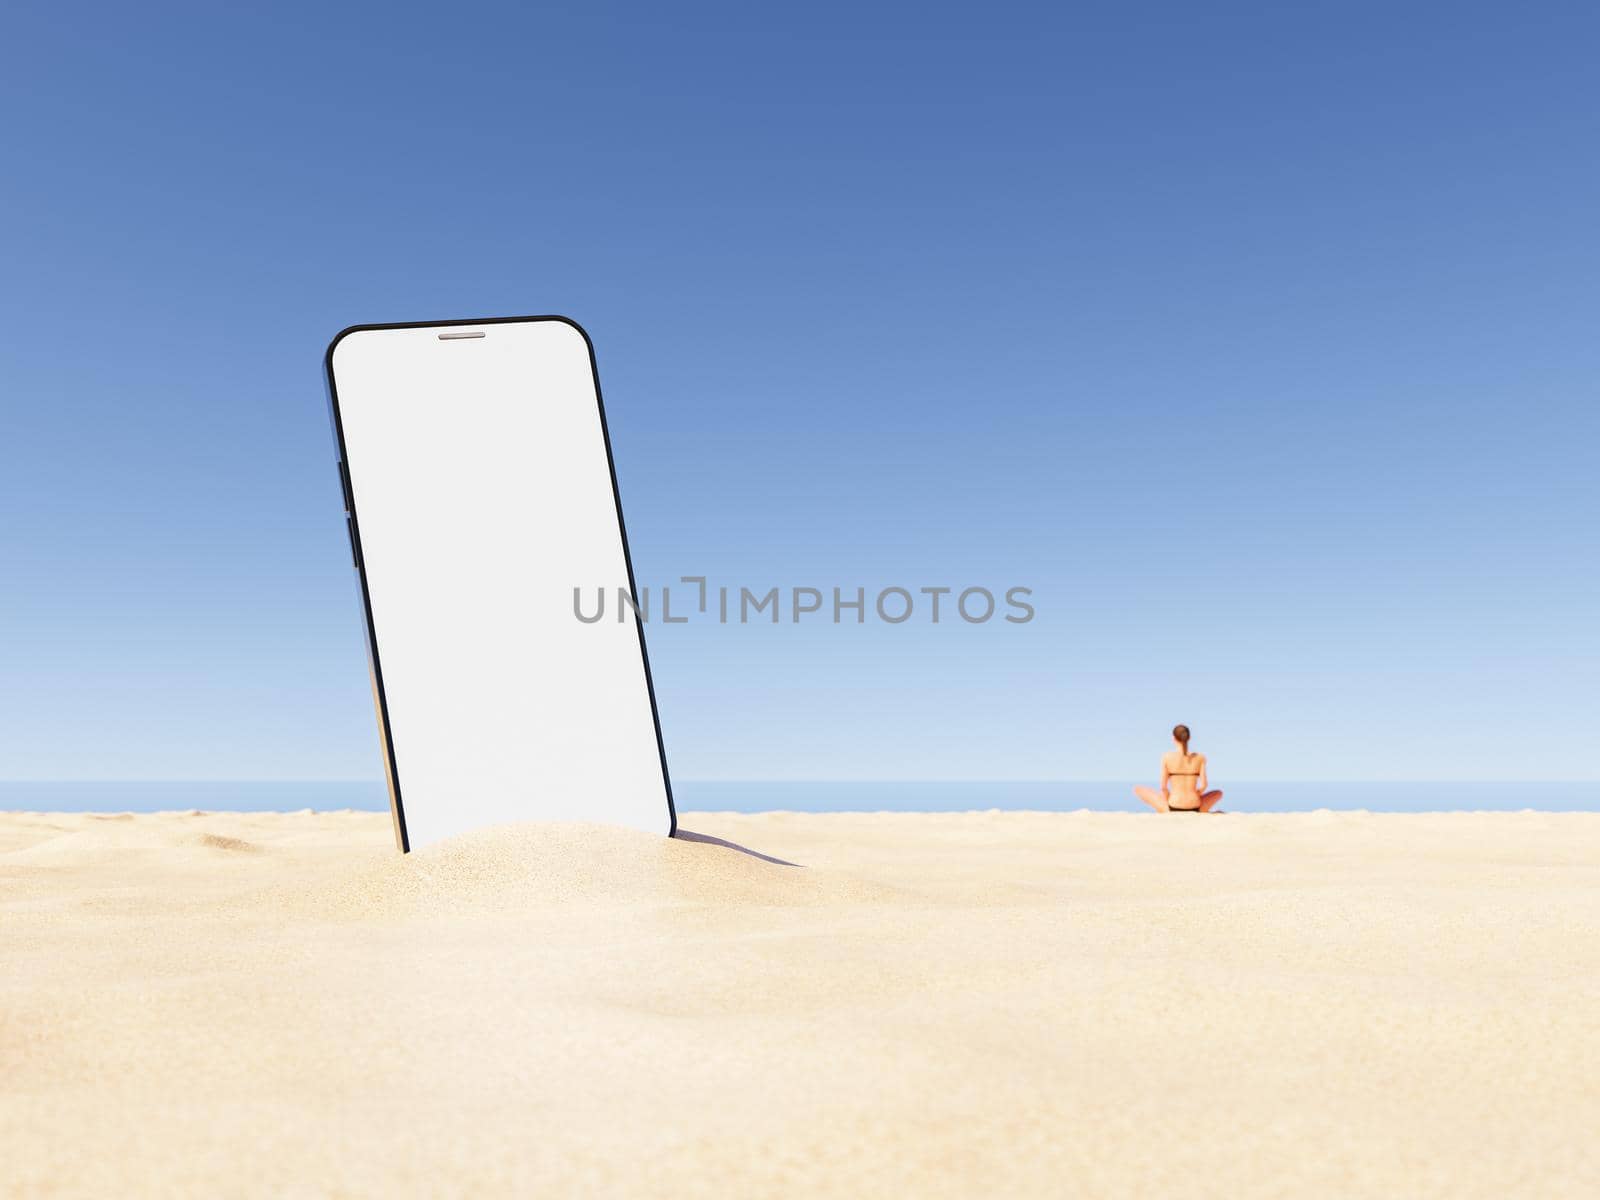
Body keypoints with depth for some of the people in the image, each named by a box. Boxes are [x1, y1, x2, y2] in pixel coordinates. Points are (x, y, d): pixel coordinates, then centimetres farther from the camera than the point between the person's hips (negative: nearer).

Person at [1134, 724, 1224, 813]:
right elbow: (1204, 785, -3)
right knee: (1219, 792, 33)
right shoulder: (1200, 757, -1)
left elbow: (1163, 787, -5)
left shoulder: (1166, 757, -6)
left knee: (1138, 790, 18)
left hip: (1172, 809, -2)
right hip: (1194, 811, 2)